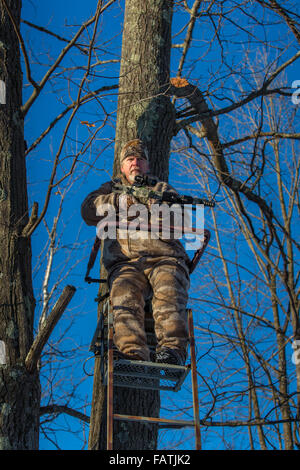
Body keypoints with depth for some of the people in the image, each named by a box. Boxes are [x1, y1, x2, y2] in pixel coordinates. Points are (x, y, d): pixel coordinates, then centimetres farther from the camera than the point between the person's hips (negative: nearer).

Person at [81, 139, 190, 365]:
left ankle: (172, 349, -47)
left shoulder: (162, 188, 24)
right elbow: (89, 211, 7)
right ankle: (133, 354, -47)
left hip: (164, 259, 0)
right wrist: (118, 201, -8)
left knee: (168, 290, -33)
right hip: (125, 263, 0)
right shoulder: (111, 189, 28)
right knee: (125, 293, -31)